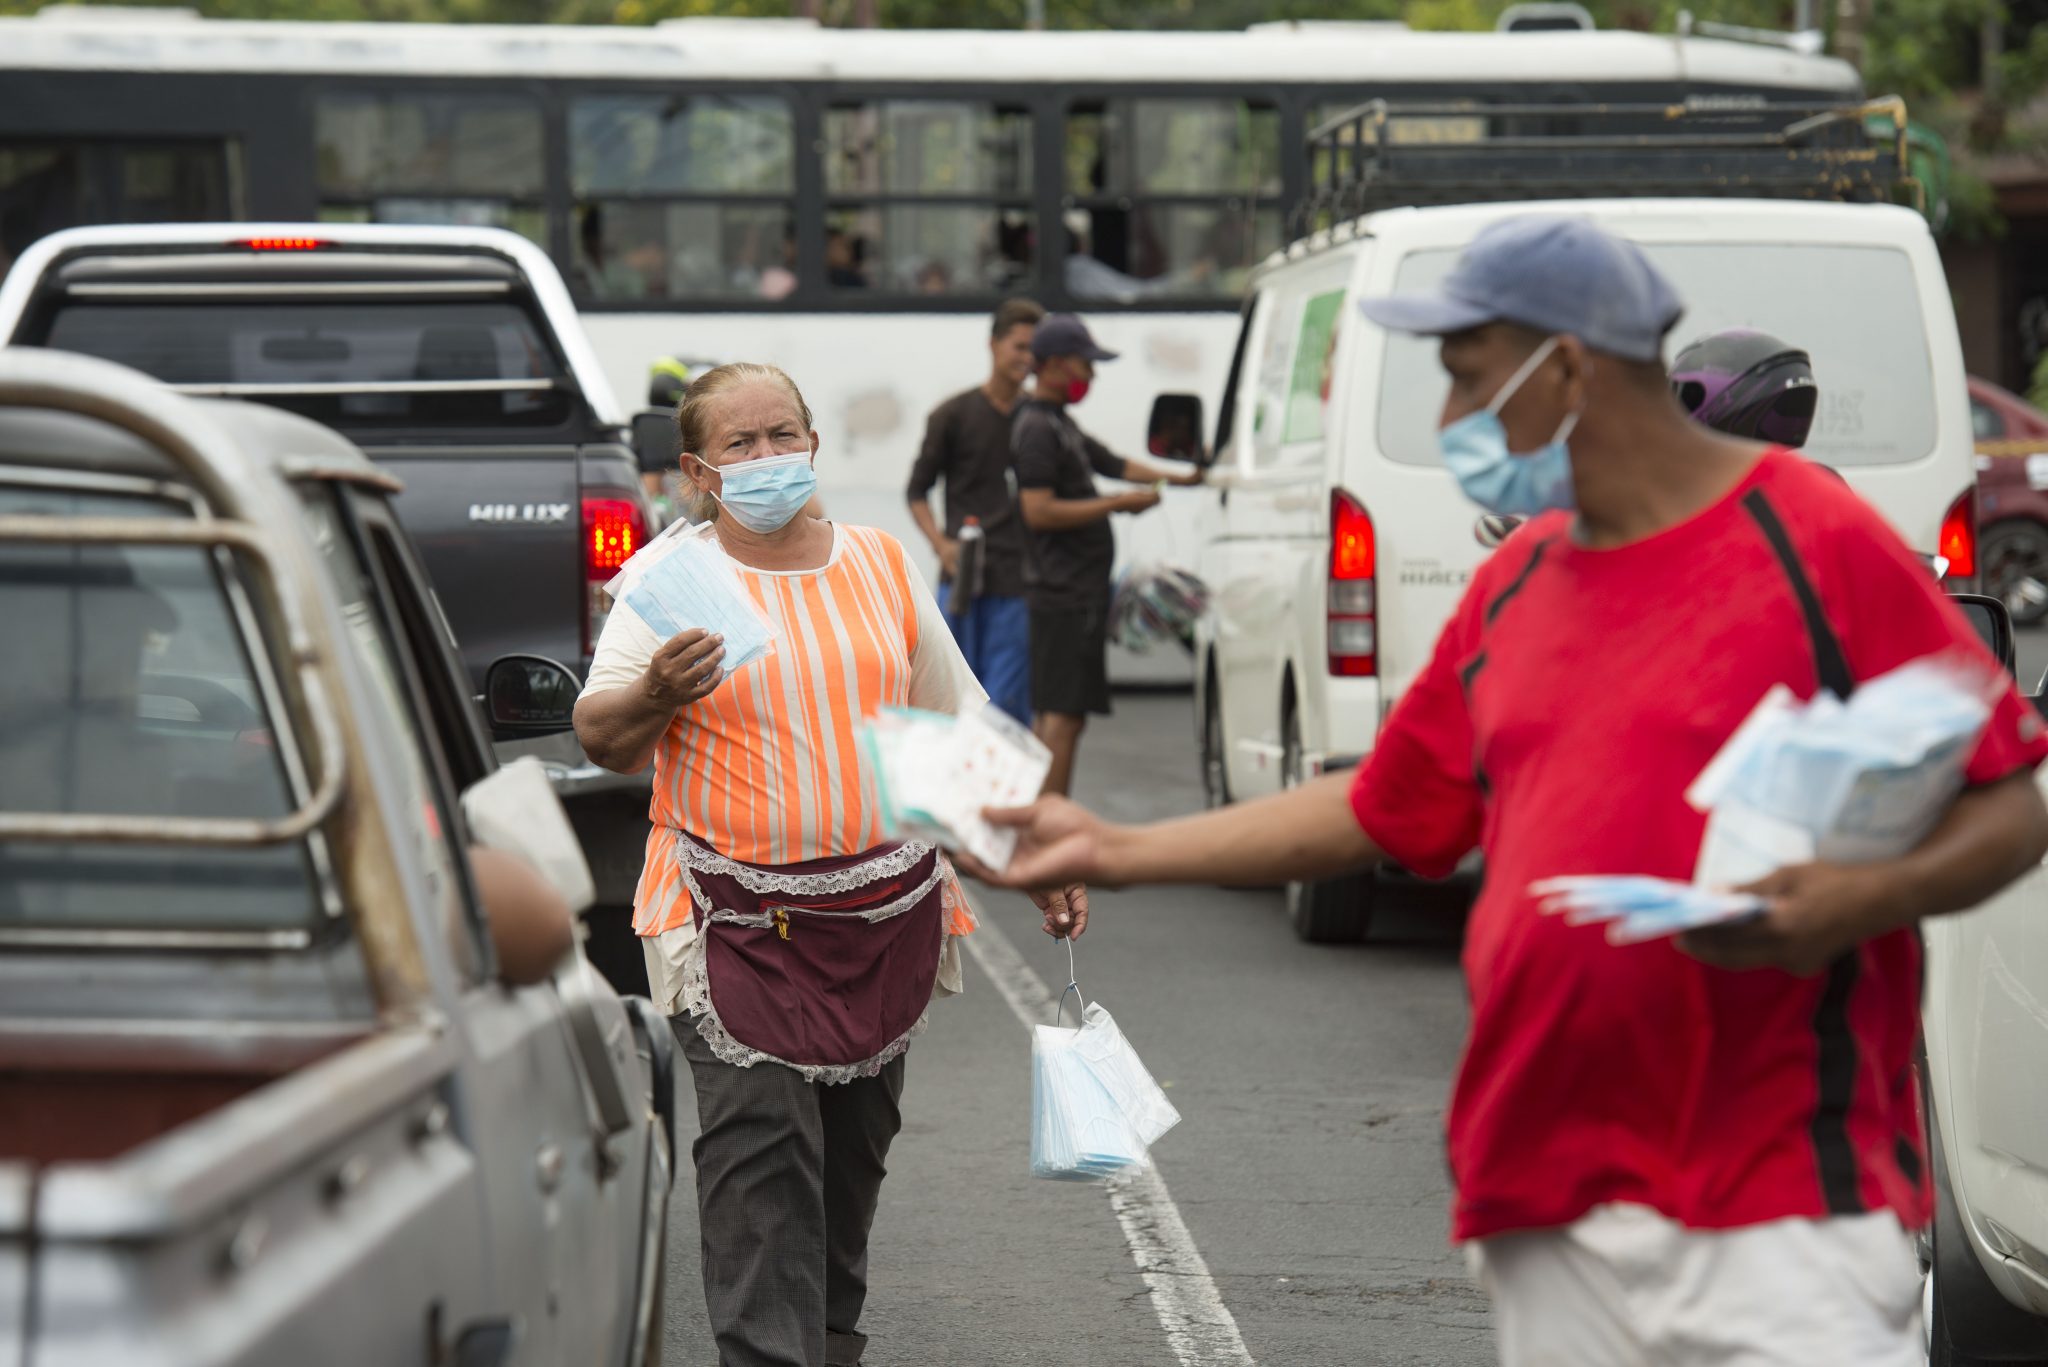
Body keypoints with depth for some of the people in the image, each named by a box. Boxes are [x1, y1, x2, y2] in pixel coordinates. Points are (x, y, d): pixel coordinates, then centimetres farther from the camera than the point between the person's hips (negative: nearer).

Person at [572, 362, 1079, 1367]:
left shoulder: (880, 565, 9)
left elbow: (958, 729, 17)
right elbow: (600, 737, -9)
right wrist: (654, 697, -30)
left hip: (887, 909, 4)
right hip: (741, 920, -4)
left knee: (854, 1139, 12)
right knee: (759, 1148, -13)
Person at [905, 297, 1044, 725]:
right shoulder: (953, 415, 5)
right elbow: (918, 491, 8)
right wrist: (941, 543, -9)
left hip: (1017, 581, 1)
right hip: (961, 577, 0)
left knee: (1008, 699, -6)